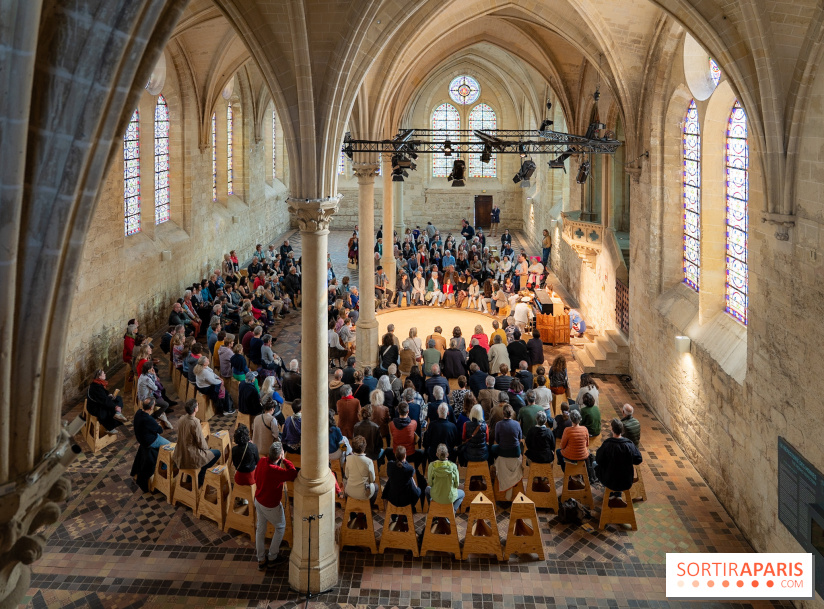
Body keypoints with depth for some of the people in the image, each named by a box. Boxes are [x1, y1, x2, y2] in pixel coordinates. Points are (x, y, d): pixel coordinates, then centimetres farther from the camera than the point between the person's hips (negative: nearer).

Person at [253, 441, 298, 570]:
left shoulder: (262, 461, -11)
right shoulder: (275, 470, -36)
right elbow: (293, 474, -38)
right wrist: (285, 460, -27)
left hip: (258, 500, 7)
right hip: (270, 505, -7)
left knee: (260, 528, 20)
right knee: (280, 527, 18)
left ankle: (261, 560, 33)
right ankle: (272, 558, 27)